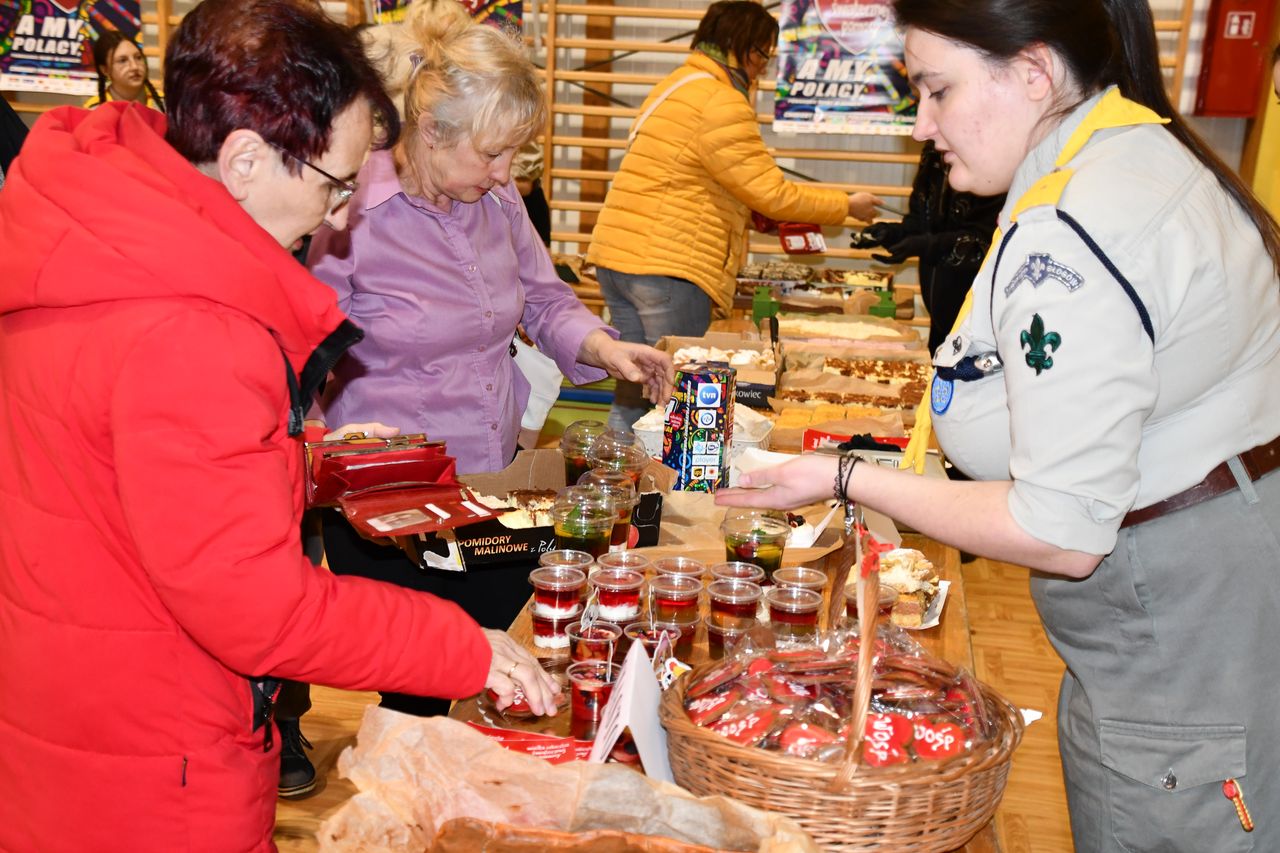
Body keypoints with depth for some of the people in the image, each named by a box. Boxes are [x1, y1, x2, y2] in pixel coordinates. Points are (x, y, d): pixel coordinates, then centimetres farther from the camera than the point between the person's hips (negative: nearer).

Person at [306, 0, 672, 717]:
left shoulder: (498, 199, 2)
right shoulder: (351, 216, -16)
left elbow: (542, 296, 15)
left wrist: (602, 347, -4)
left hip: (500, 487, 6)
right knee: (419, 698, 7)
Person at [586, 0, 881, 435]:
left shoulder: (676, 86, 19)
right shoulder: (722, 105, -13)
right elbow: (772, 193, -11)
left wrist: (750, 212, 20)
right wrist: (847, 205, 2)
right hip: (668, 267, -9)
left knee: (632, 393, 14)